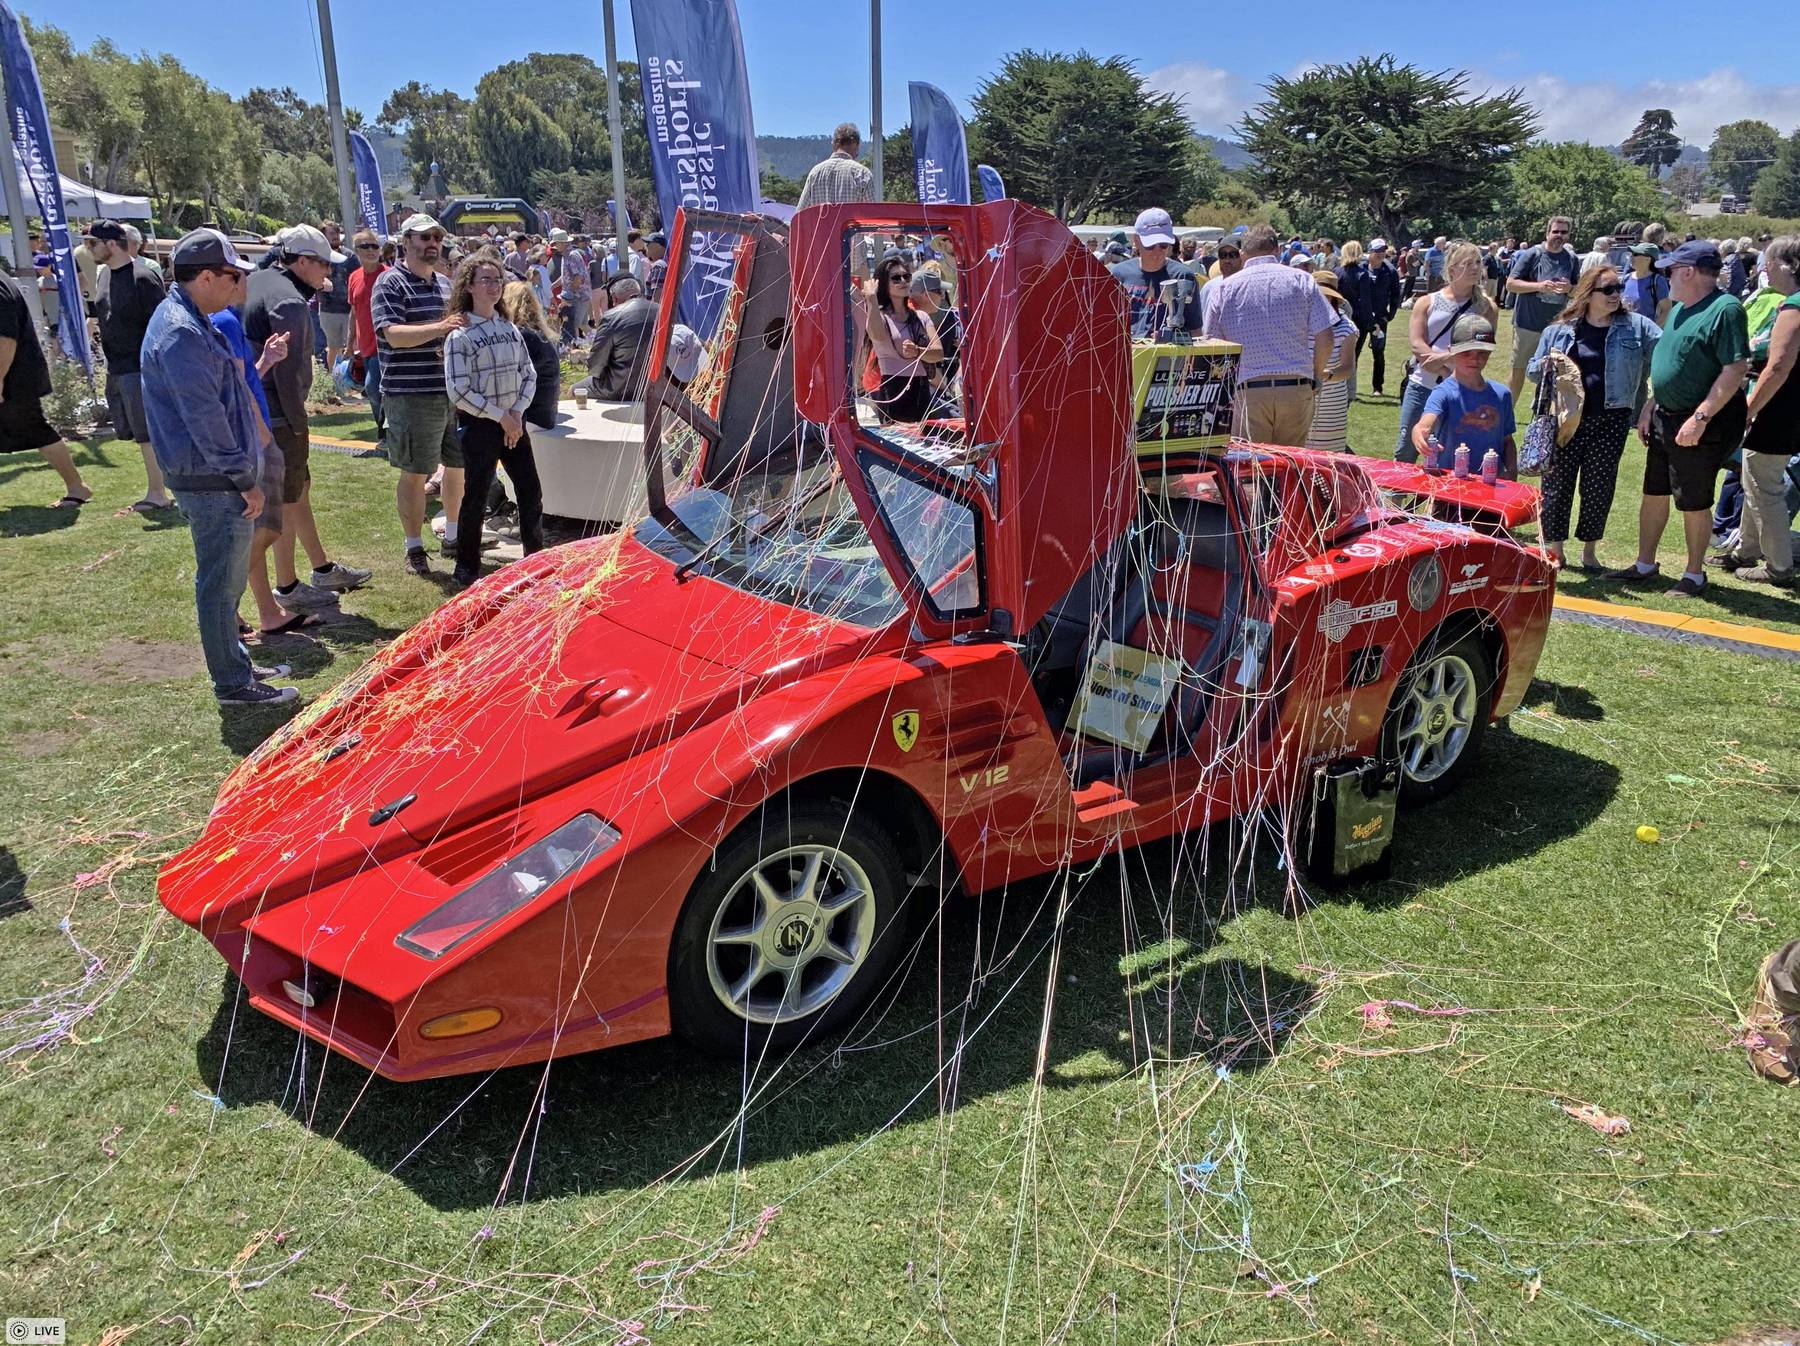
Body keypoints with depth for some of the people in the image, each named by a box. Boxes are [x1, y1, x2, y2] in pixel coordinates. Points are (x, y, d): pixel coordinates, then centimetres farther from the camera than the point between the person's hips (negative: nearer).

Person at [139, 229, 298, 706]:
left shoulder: (186, 321, 13)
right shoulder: (181, 335, -21)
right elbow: (204, 420, -23)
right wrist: (244, 479, -18)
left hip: (213, 476, 10)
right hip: (211, 481, -10)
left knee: (226, 578, 20)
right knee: (221, 583, 0)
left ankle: (234, 662, 32)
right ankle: (233, 683, 9)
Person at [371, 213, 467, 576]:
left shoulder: (444, 284, 16)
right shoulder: (391, 283, -7)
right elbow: (393, 334, -20)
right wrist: (439, 328, -29)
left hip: (454, 392, 7)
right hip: (412, 396, -7)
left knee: (459, 465, 14)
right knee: (414, 474, 1)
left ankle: (452, 538, 31)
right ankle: (414, 548, 13)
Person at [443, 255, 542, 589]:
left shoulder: (510, 329, 9)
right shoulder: (460, 335, -9)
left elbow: (529, 374, 9)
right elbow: (459, 392, -15)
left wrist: (517, 413, -6)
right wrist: (500, 416, -14)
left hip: (514, 422, 5)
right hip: (478, 425, -5)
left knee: (531, 493, 7)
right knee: (476, 499, 0)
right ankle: (467, 569, 13)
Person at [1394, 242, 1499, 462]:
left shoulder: (1486, 307, 5)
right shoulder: (1428, 303, 5)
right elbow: (1417, 344, -6)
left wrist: (1446, 357, -19)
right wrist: (1447, 371, -16)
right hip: (1421, 385, 1)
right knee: (1405, 451, 6)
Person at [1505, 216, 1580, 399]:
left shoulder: (1572, 259, 6)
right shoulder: (1532, 254, -5)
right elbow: (1510, 284, -8)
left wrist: (1570, 289, -11)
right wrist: (1539, 286, -20)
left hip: (1557, 327, 4)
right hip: (1527, 324, -3)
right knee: (1518, 372, 3)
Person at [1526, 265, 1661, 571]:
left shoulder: (1636, 326, 4)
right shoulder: (1559, 330, 4)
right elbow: (1533, 369, 8)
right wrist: (1547, 365, -14)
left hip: (1610, 422, 1)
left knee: (1600, 487, 7)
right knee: (1557, 483, 2)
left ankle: (1589, 551, 22)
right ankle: (1554, 549, 16)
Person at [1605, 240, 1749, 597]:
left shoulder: (1725, 309, -18)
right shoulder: (1680, 309, 9)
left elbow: (1735, 369, -22)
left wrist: (1701, 417, -25)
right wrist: (1650, 406, 15)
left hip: (1700, 426, -8)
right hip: (1665, 418, 9)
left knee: (1694, 503, 3)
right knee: (1654, 494, 15)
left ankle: (1694, 574, 17)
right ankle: (1644, 566, 27)